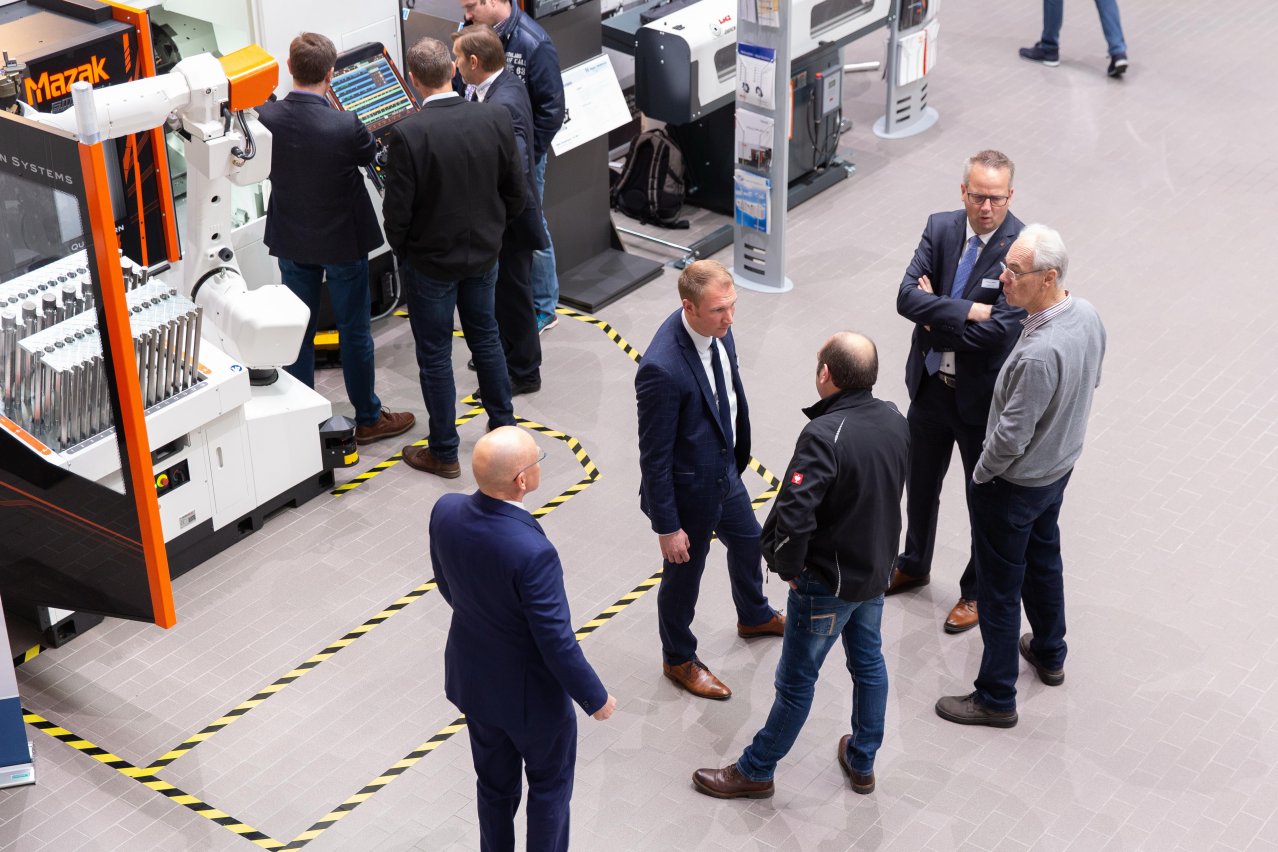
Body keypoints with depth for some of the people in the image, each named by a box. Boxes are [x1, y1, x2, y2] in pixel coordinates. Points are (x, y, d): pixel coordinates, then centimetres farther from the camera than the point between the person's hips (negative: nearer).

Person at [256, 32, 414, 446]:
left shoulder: (265, 117, -17)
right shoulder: (345, 127, -28)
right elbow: (372, 153, -5)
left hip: (291, 240, 4)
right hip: (342, 241, -4)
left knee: (298, 330, 17)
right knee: (355, 331, 12)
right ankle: (368, 418, 26)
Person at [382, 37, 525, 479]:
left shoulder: (407, 135, -25)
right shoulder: (496, 119, -12)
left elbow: (397, 211, -17)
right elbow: (516, 193, -2)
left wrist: (403, 252, 3)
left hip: (430, 261, -4)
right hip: (484, 254, 5)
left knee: (435, 354, 9)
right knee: (486, 338, 24)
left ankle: (444, 452, 20)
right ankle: (504, 429, 37)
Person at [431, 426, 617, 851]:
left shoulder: (445, 512, -18)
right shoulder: (532, 552, -37)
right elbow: (557, 642, -27)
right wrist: (595, 698, -10)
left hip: (472, 679, 6)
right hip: (530, 693, -6)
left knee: (495, 784, 27)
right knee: (550, 783, 22)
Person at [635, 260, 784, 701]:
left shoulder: (716, 328, -12)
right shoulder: (662, 368, -37)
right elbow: (654, 455, -27)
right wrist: (666, 526, -20)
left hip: (725, 471, 8)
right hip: (689, 491, -8)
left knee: (748, 541, 31)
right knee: (684, 575, 16)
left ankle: (754, 616, 60)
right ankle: (679, 659, 43)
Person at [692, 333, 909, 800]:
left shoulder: (824, 436, -32)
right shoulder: (895, 421, -7)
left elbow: (794, 517, -36)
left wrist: (788, 566, -17)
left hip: (827, 582, -7)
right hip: (877, 570, 7)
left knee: (796, 680, 9)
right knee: (869, 664, 24)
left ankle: (755, 770, 27)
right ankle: (862, 763, 42)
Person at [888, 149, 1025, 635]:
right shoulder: (940, 228, -6)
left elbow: (999, 331, -29)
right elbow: (907, 298, -16)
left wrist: (936, 316, -18)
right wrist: (966, 311, -28)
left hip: (984, 396, -5)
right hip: (930, 385, 5)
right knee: (920, 483, 24)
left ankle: (977, 591, 35)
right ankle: (914, 565, 48)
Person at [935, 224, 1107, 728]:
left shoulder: (1038, 354, -37)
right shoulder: (1087, 315, -10)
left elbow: (1010, 437, -29)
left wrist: (981, 474, -11)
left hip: (1014, 484, -9)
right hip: (1060, 466, 9)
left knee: (999, 590, 7)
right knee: (1044, 560, 29)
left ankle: (996, 699, 21)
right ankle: (1049, 655, 49)